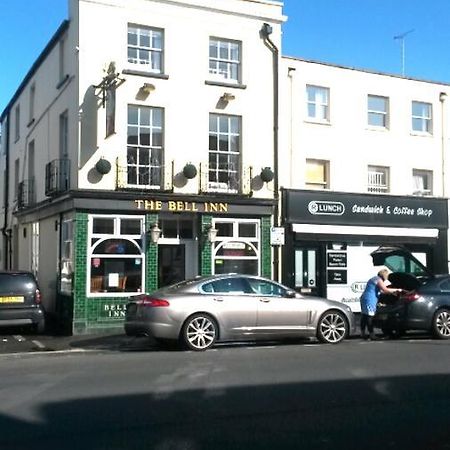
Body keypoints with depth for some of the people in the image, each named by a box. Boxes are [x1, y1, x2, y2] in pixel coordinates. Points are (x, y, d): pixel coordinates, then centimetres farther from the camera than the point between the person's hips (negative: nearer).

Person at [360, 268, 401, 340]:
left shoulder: (374, 279, 22)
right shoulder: (379, 280, -9)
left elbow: (380, 291, 29)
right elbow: (385, 290, -17)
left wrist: (392, 292, 28)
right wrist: (396, 290, -5)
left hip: (364, 299, 10)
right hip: (369, 301, -10)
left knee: (364, 316, 11)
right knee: (369, 317, -9)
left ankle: (363, 334, 15)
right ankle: (371, 334, -9)